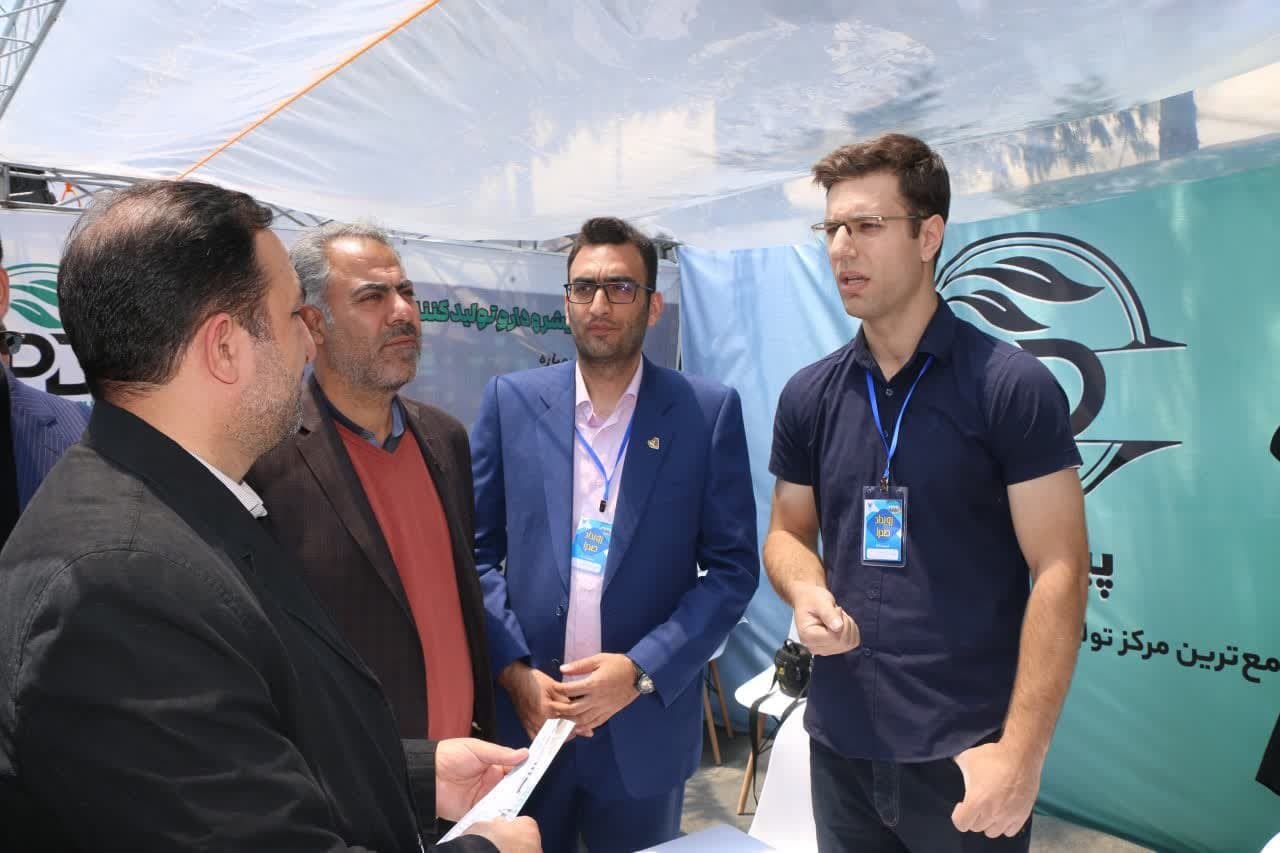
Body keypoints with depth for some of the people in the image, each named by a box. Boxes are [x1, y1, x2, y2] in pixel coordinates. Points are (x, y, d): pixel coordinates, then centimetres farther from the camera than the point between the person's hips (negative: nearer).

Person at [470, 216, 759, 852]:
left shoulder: (709, 412, -5)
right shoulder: (511, 401, 0)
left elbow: (732, 566, -5)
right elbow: (477, 550, 1)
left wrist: (643, 670, -14)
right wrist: (513, 670, -9)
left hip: (646, 725, -1)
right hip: (522, 716, 1)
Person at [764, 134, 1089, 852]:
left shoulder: (1014, 387, -10)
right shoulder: (808, 396, 3)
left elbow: (1060, 571, -12)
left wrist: (1022, 752, -17)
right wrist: (805, 592, -11)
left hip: (966, 754, -4)